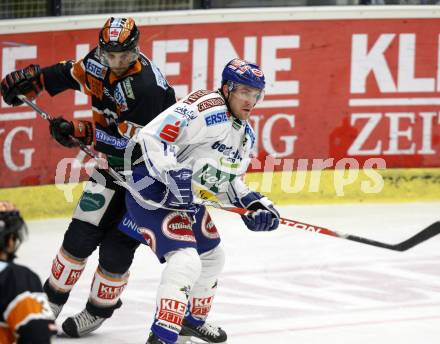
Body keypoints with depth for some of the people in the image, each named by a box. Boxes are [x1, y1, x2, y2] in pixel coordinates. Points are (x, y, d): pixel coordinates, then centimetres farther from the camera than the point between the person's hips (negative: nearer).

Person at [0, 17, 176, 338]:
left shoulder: (147, 86, -29)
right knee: (81, 234, 1)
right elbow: (72, 73, 16)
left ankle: (98, 310, 17)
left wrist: (79, 132, -31)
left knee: (117, 247, -3)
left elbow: (134, 142, -30)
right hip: (111, 163, 6)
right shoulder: (99, 62, -7)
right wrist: (32, 79, 12)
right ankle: (53, 299, 16)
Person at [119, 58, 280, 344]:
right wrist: (173, 175, -36)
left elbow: (228, 180, 19)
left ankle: (193, 319, 47)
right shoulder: (206, 108, -22)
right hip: (153, 191, -11)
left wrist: (253, 205, 2)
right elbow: (152, 136, -29)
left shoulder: (246, 135, 9)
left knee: (212, 257, 25)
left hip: (188, 200, 11)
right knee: (185, 260, -24)